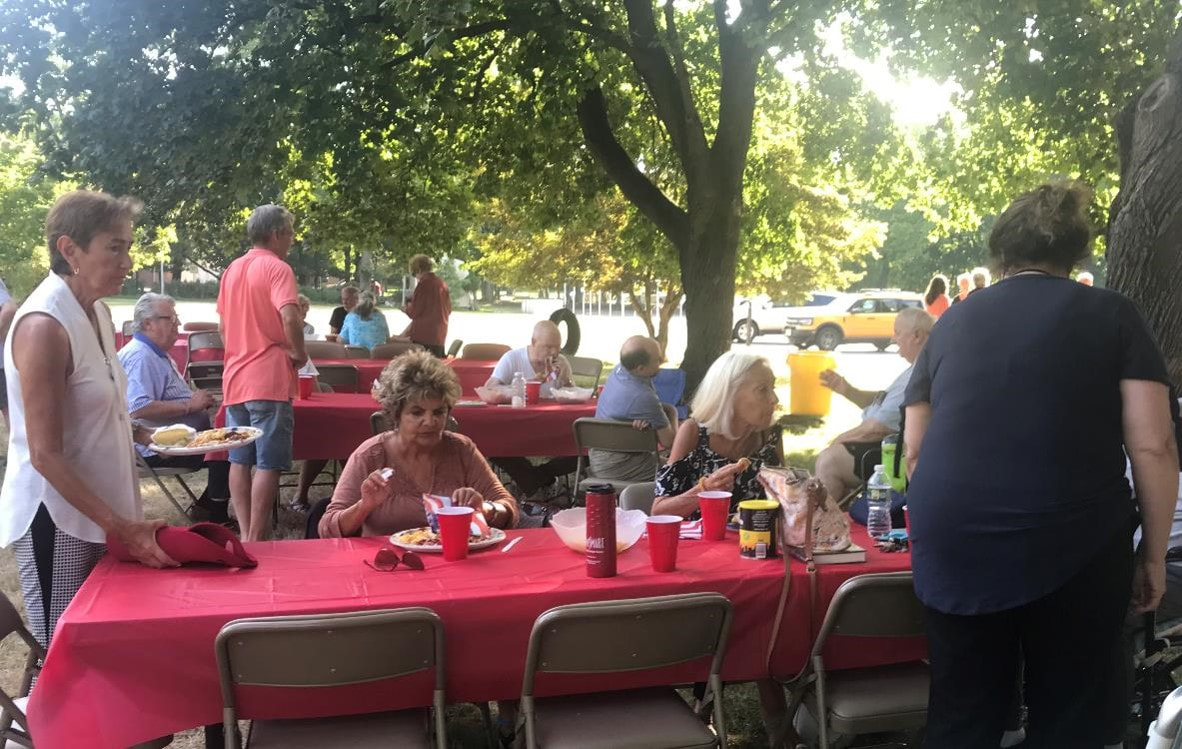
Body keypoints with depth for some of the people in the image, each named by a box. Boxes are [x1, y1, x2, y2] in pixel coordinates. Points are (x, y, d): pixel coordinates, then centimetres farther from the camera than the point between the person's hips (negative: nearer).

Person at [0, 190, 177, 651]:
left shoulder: (98, 314, 6)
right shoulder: (43, 325, -20)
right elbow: (46, 454, -21)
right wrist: (119, 526, -22)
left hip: (98, 510, 8)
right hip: (56, 518, -8)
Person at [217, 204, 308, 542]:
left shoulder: (232, 270, 14)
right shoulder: (277, 268, -10)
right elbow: (290, 317, -24)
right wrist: (299, 352, -9)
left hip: (236, 378, 8)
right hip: (270, 380, -7)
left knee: (240, 461, 10)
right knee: (268, 463, -4)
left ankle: (245, 537, 13)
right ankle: (256, 540, -3)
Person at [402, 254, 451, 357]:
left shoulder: (424, 284, -10)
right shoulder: (442, 283, 11)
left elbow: (414, 312, -10)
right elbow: (448, 309, 19)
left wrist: (407, 307, 10)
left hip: (423, 335, -8)